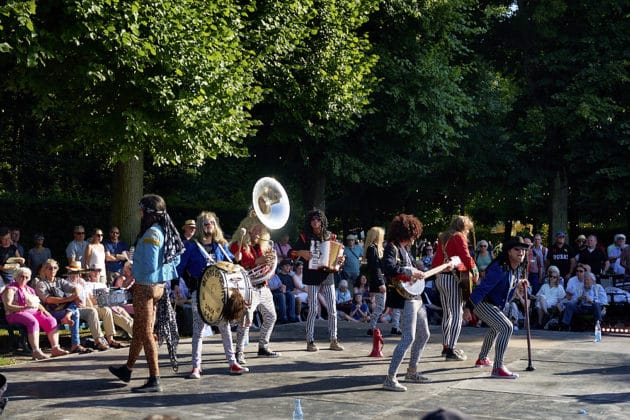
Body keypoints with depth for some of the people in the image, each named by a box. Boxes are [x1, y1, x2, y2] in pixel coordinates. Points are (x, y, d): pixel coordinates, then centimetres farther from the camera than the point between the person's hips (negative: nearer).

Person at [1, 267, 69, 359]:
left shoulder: (29, 289, 27)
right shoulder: (11, 289, 3)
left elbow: (38, 303, 28)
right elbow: (8, 306, -10)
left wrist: (43, 310, 5)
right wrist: (24, 308, -22)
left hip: (34, 312, 7)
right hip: (17, 313, -7)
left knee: (51, 320, -18)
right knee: (33, 322, -38)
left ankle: (55, 348, -25)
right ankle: (36, 352, -46)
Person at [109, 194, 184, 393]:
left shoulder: (151, 234, -20)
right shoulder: (165, 232, 7)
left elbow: (149, 266, -24)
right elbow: (176, 259, 14)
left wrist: (133, 271, -6)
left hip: (145, 286, -9)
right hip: (159, 286, 9)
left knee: (146, 333, -2)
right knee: (138, 329, 22)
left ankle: (154, 380, 0)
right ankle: (127, 369, 37)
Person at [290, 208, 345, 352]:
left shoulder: (330, 237, 9)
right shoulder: (304, 237, 2)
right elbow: (291, 253, 0)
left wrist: (340, 260, -6)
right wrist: (301, 253, -18)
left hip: (328, 277, 3)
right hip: (312, 278, -3)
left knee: (332, 310, 2)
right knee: (313, 310, -3)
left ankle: (334, 340, 10)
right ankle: (310, 341, 5)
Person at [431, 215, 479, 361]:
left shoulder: (443, 238, 16)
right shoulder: (459, 237, -7)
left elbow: (436, 259, 17)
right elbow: (466, 256, -17)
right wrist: (474, 272, -8)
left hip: (440, 278, 8)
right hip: (452, 278, -8)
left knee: (447, 313, 18)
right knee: (457, 315, -7)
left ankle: (446, 347, 24)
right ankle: (451, 350, -12)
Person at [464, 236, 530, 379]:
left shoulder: (519, 268, 2)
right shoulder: (499, 268, -27)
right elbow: (482, 288, -30)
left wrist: (520, 282, 9)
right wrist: (468, 308, -33)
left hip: (494, 304, 11)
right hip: (482, 303, -11)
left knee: (495, 328, 31)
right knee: (506, 327, -23)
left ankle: (482, 359, 52)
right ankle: (498, 368, -22)